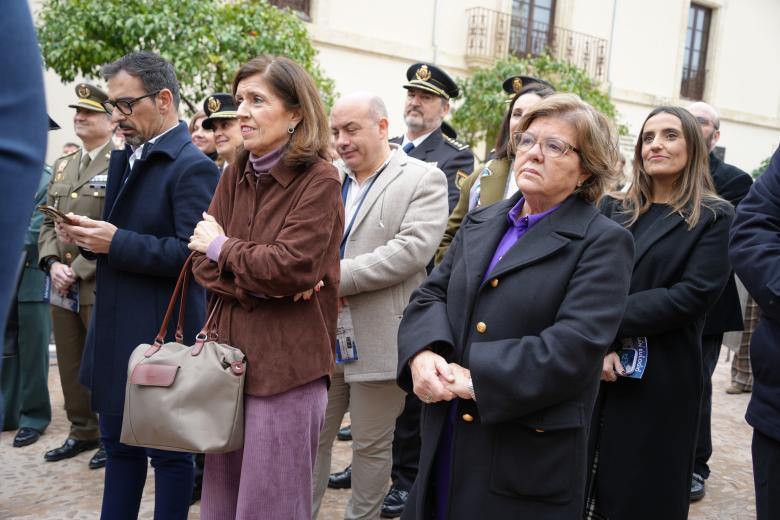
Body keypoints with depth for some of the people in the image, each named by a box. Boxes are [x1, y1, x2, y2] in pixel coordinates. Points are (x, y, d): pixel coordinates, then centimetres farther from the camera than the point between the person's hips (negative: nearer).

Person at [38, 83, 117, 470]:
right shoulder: (63, 165, 15)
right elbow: (48, 222, 15)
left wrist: (80, 270, -16)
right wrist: (53, 263, -2)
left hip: (102, 286, -7)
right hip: (62, 284, 7)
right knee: (71, 365, 15)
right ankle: (82, 432, 30)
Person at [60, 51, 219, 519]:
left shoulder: (193, 167, -15)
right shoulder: (124, 158, 13)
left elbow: (194, 253, -23)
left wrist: (116, 242, -22)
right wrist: (89, 237, -3)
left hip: (162, 338, -9)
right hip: (117, 331, 9)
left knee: (169, 450, 8)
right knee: (118, 443, 20)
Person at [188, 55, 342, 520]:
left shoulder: (319, 180, -11)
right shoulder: (234, 176, 9)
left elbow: (290, 266, -20)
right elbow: (204, 264, 4)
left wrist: (222, 247, -6)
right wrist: (259, 284, -13)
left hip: (287, 363, -6)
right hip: (231, 353, 6)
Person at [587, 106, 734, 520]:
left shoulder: (714, 217, -1)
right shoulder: (613, 209, 9)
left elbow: (693, 295, -13)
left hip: (661, 379, -3)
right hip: (595, 370, 3)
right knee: (584, 484, 12)